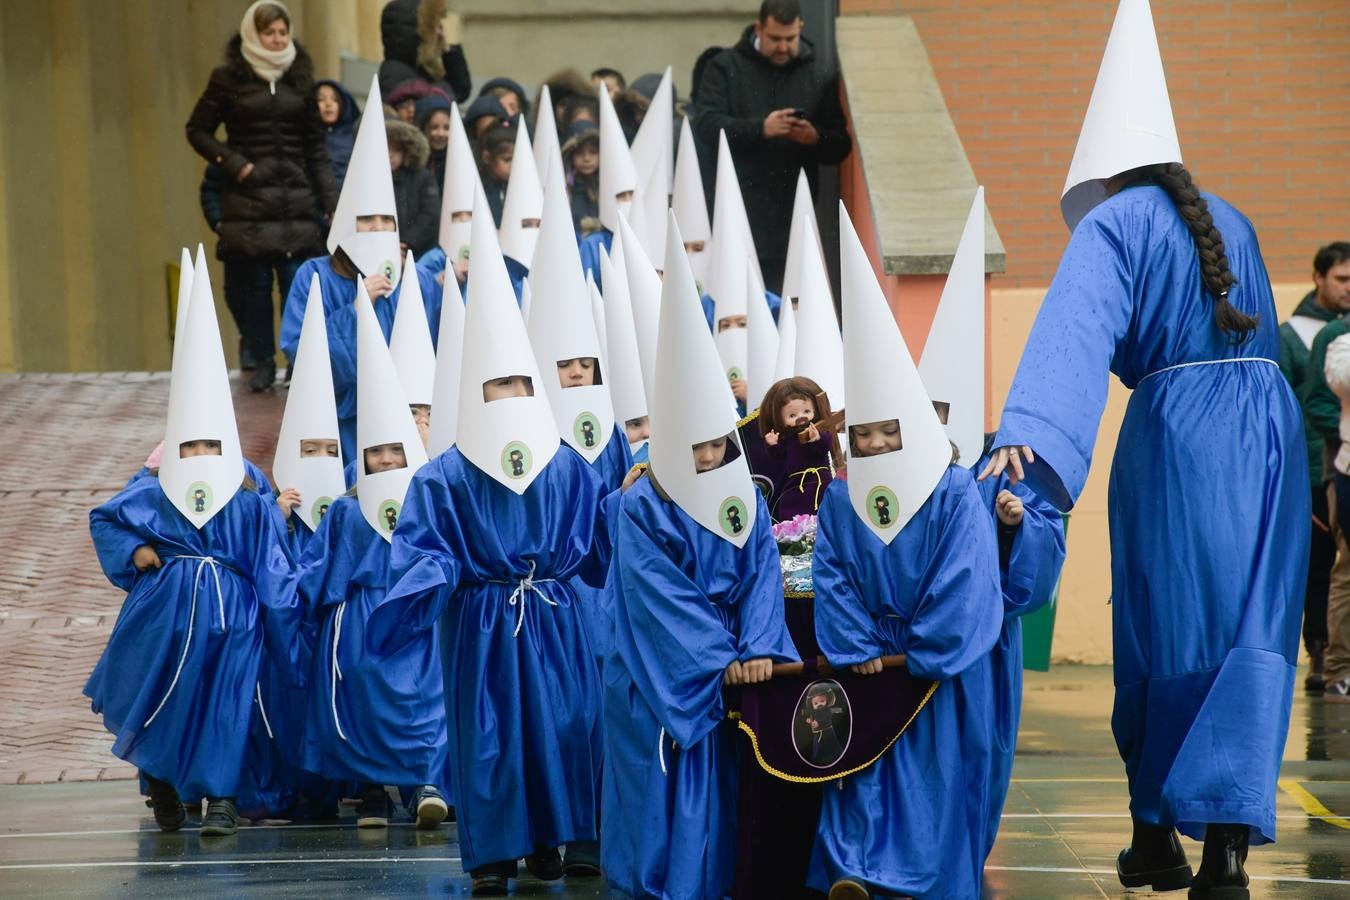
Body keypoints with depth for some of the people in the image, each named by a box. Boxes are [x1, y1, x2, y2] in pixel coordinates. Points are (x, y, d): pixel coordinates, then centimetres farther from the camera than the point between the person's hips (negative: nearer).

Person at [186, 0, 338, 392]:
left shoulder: (299, 77, 9)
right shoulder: (229, 77, 1)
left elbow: (316, 145, 12)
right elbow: (197, 130, 6)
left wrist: (331, 201, 6)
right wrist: (232, 162, -8)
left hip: (296, 199, 2)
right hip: (248, 201, -2)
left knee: (299, 283, -6)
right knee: (252, 284, -1)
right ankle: (262, 362, 9)